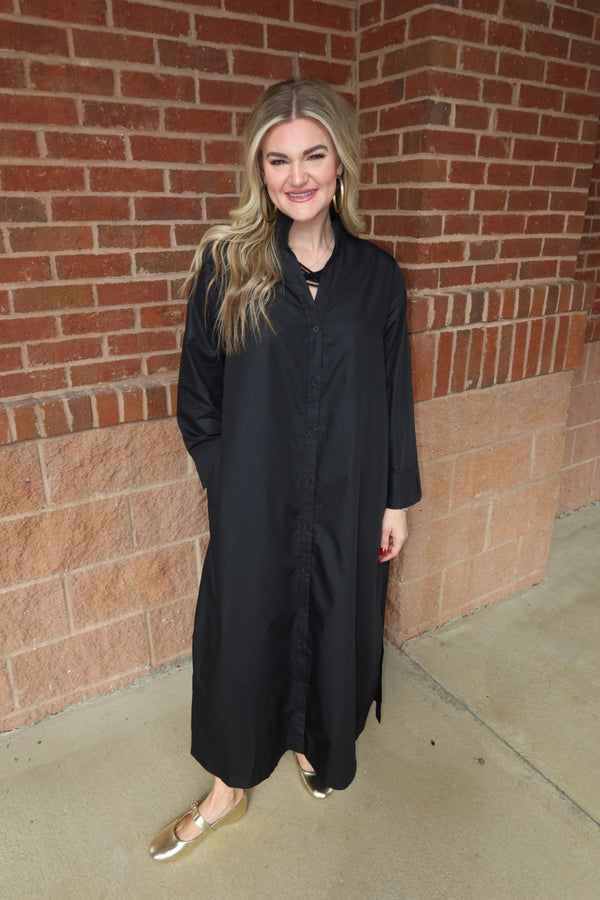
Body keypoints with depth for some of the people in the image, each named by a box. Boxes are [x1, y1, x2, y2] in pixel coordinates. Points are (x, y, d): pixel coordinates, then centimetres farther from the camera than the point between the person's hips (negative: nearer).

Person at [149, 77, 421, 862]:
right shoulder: (227, 264, -5)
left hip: (348, 501, 2)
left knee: (335, 626, 18)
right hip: (255, 503, -1)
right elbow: (197, 393, -1)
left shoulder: (376, 275, -1)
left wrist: (397, 498, 3)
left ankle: (317, 743, 50)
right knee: (244, 631, 13)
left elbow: (395, 395, 2)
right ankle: (232, 783, 40)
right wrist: (227, 477, -4)